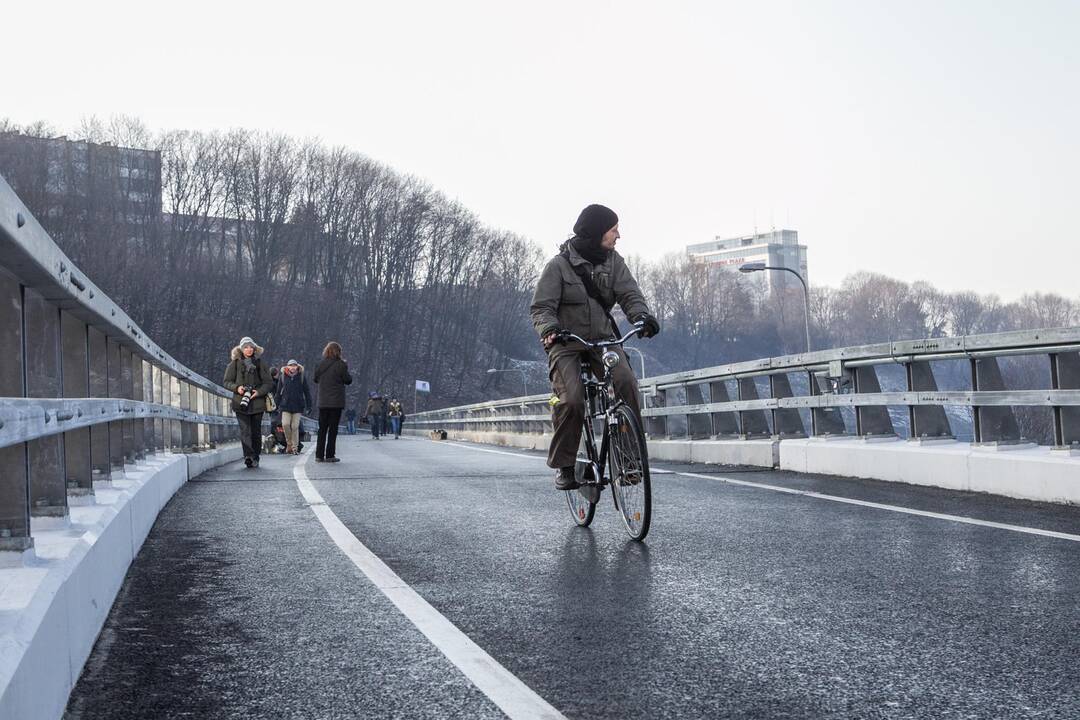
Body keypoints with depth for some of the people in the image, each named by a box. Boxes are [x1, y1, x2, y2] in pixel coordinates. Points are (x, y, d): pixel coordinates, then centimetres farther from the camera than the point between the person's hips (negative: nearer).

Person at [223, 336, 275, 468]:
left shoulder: (260, 363, 8)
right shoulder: (234, 364, 8)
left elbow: (269, 383, 6)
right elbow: (226, 382, 9)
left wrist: (259, 392, -11)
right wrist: (237, 388, -11)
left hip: (257, 403, 1)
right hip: (240, 402, -1)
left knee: (256, 432, 4)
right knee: (245, 430, -14)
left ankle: (255, 458, 14)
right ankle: (248, 456, -24)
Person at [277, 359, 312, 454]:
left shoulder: (301, 376, 1)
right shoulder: (282, 376, 3)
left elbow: (307, 392, 5)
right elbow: (279, 391, 8)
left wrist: (308, 405, 1)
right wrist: (277, 404, 5)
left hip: (298, 406, -1)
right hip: (286, 405, 1)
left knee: (295, 427, 0)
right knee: (285, 424, -12)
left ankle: (295, 448, 9)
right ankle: (289, 444, 9)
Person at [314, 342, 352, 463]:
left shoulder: (321, 365, 2)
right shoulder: (340, 365, -10)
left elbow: (316, 379, 13)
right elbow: (348, 380, -3)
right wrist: (345, 366, 10)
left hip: (322, 402, 4)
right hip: (336, 402, -4)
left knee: (322, 428, 10)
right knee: (333, 429, 1)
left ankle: (319, 455, 9)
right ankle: (330, 455, 0)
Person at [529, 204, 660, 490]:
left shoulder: (613, 261, 5)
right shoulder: (559, 264, -7)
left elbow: (629, 294, -4)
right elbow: (541, 306, -9)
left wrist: (643, 317, -26)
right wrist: (549, 328, -31)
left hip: (603, 339, 3)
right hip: (566, 344, -3)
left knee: (625, 382, -25)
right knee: (571, 399, -24)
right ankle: (564, 466, -7)